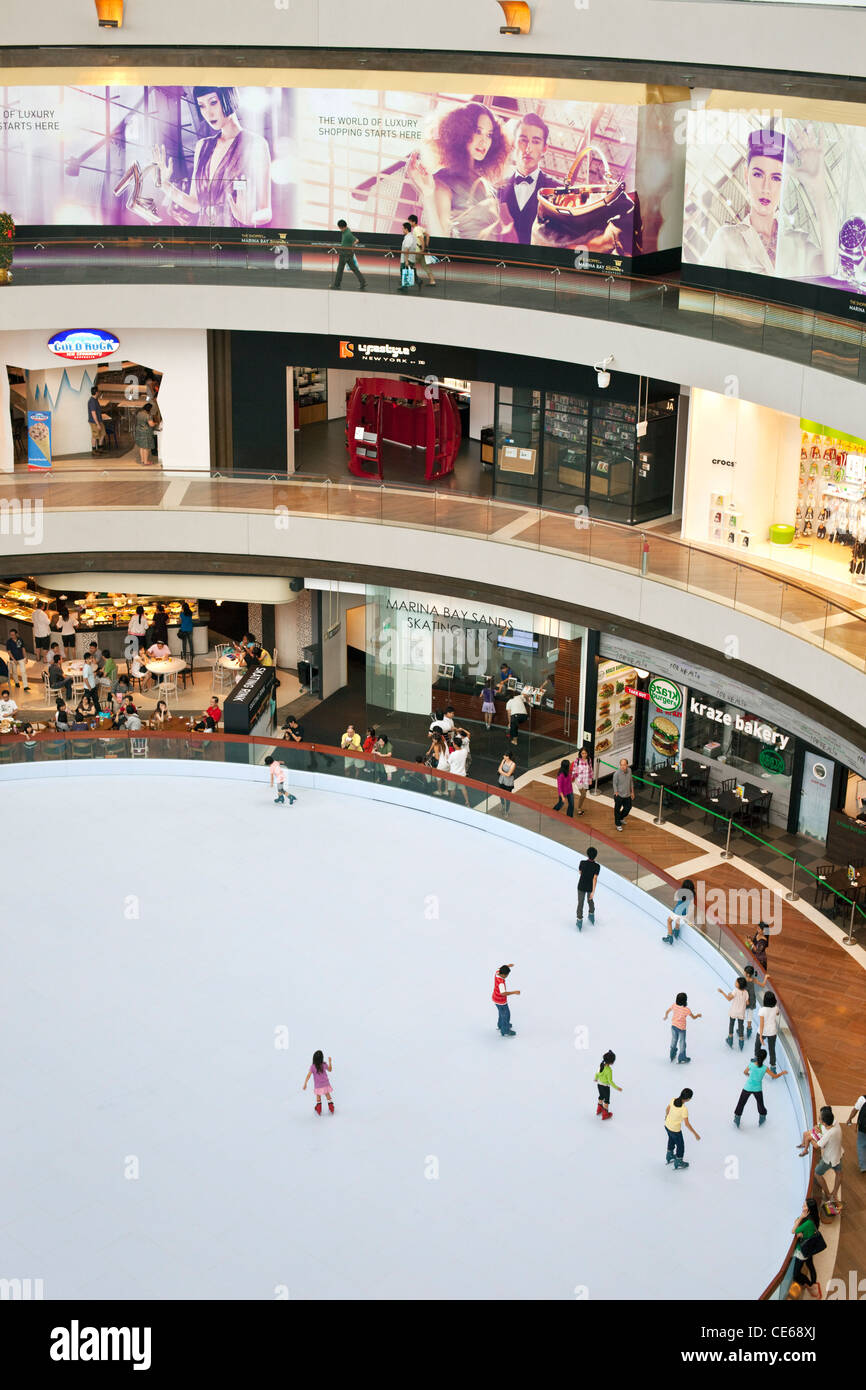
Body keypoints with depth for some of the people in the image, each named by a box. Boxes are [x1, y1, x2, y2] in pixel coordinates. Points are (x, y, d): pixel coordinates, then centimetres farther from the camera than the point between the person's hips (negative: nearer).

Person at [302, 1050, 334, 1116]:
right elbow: (330, 1070, 9)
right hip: (326, 1084, 2)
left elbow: (308, 1075, -23)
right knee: (328, 1096, 19)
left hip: (318, 1086, -2)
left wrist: (305, 1084, -20)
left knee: (318, 1098, 17)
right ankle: (331, 1109, 23)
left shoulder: (313, 1066, -19)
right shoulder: (324, 1065, -11)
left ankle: (319, 1111, 21)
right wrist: (330, 1061, 18)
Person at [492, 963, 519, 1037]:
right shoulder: (501, 982, -39)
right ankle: (505, 1031, 31)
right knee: (505, 1015, 12)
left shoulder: (497, 973, -13)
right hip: (501, 1002, -9)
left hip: (496, 998, 9)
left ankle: (500, 1025, 54)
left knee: (501, 1012, 31)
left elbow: (499, 969, 14)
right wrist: (514, 992, -48)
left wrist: (507, 966, 9)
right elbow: (503, 993, -49)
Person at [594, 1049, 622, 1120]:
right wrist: (616, 1088, -17)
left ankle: (599, 1109, 50)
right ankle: (605, 1114, 31)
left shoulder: (601, 1065, -12)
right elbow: (610, 1081, -27)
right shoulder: (609, 1070, -33)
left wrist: (595, 1078, 26)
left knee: (601, 1096, 30)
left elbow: (597, 1073, 5)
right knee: (607, 1099, 16)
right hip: (605, 1086, -6)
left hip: (599, 1084, 6)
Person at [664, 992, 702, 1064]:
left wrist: (666, 1016, 26)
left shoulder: (674, 1005, -13)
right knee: (682, 1042, 13)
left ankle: (672, 1054, 39)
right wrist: (698, 1015, 14)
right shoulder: (687, 1010, -24)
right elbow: (693, 1017, -9)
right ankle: (682, 1057, 25)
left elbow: (668, 1011, 4)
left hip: (673, 1026, 4)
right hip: (681, 1028, -4)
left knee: (674, 1040, 24)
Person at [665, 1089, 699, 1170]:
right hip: (675, 1130, -6)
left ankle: (669, 1156, 58)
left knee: (671, 1139, 35)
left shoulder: (673, 1100, -17)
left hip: (667, 1125, 6)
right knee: (680, 1145, 21)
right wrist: (695, 1134, -16)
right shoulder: (684, 1109, -34)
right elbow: (687, 1124, -27)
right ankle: (678, 1162, 42)